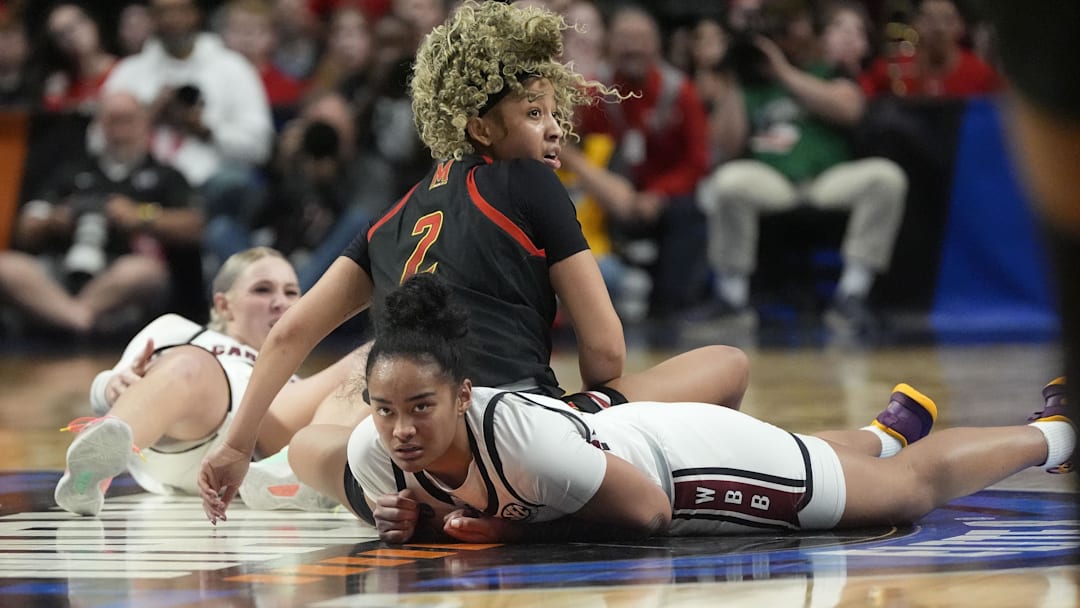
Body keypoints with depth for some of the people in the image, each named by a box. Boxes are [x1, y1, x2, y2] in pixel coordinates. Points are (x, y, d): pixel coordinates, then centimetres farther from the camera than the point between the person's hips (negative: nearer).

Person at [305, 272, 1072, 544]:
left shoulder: (519, 430, -43)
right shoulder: (371, 451, -26)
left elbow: (646, 508, -30)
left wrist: (514, 528, -31)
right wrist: (410, 524, -25)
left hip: (689, 456, -6)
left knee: (915, 490, 18)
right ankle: (891, 430, 67)